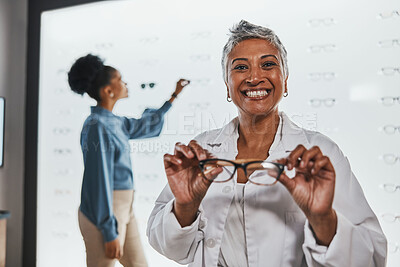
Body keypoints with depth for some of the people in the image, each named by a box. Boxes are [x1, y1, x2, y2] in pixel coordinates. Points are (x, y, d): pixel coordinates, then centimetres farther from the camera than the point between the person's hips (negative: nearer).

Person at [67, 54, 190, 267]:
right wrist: (109, 232, -17)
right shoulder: (97, 126, -17)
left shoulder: (114, 122, 9)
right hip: (104, 212, -9)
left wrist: (174, 96, 34)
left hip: (123, 209, 9)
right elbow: (100, 180, -19)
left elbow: (145, 125, 28)